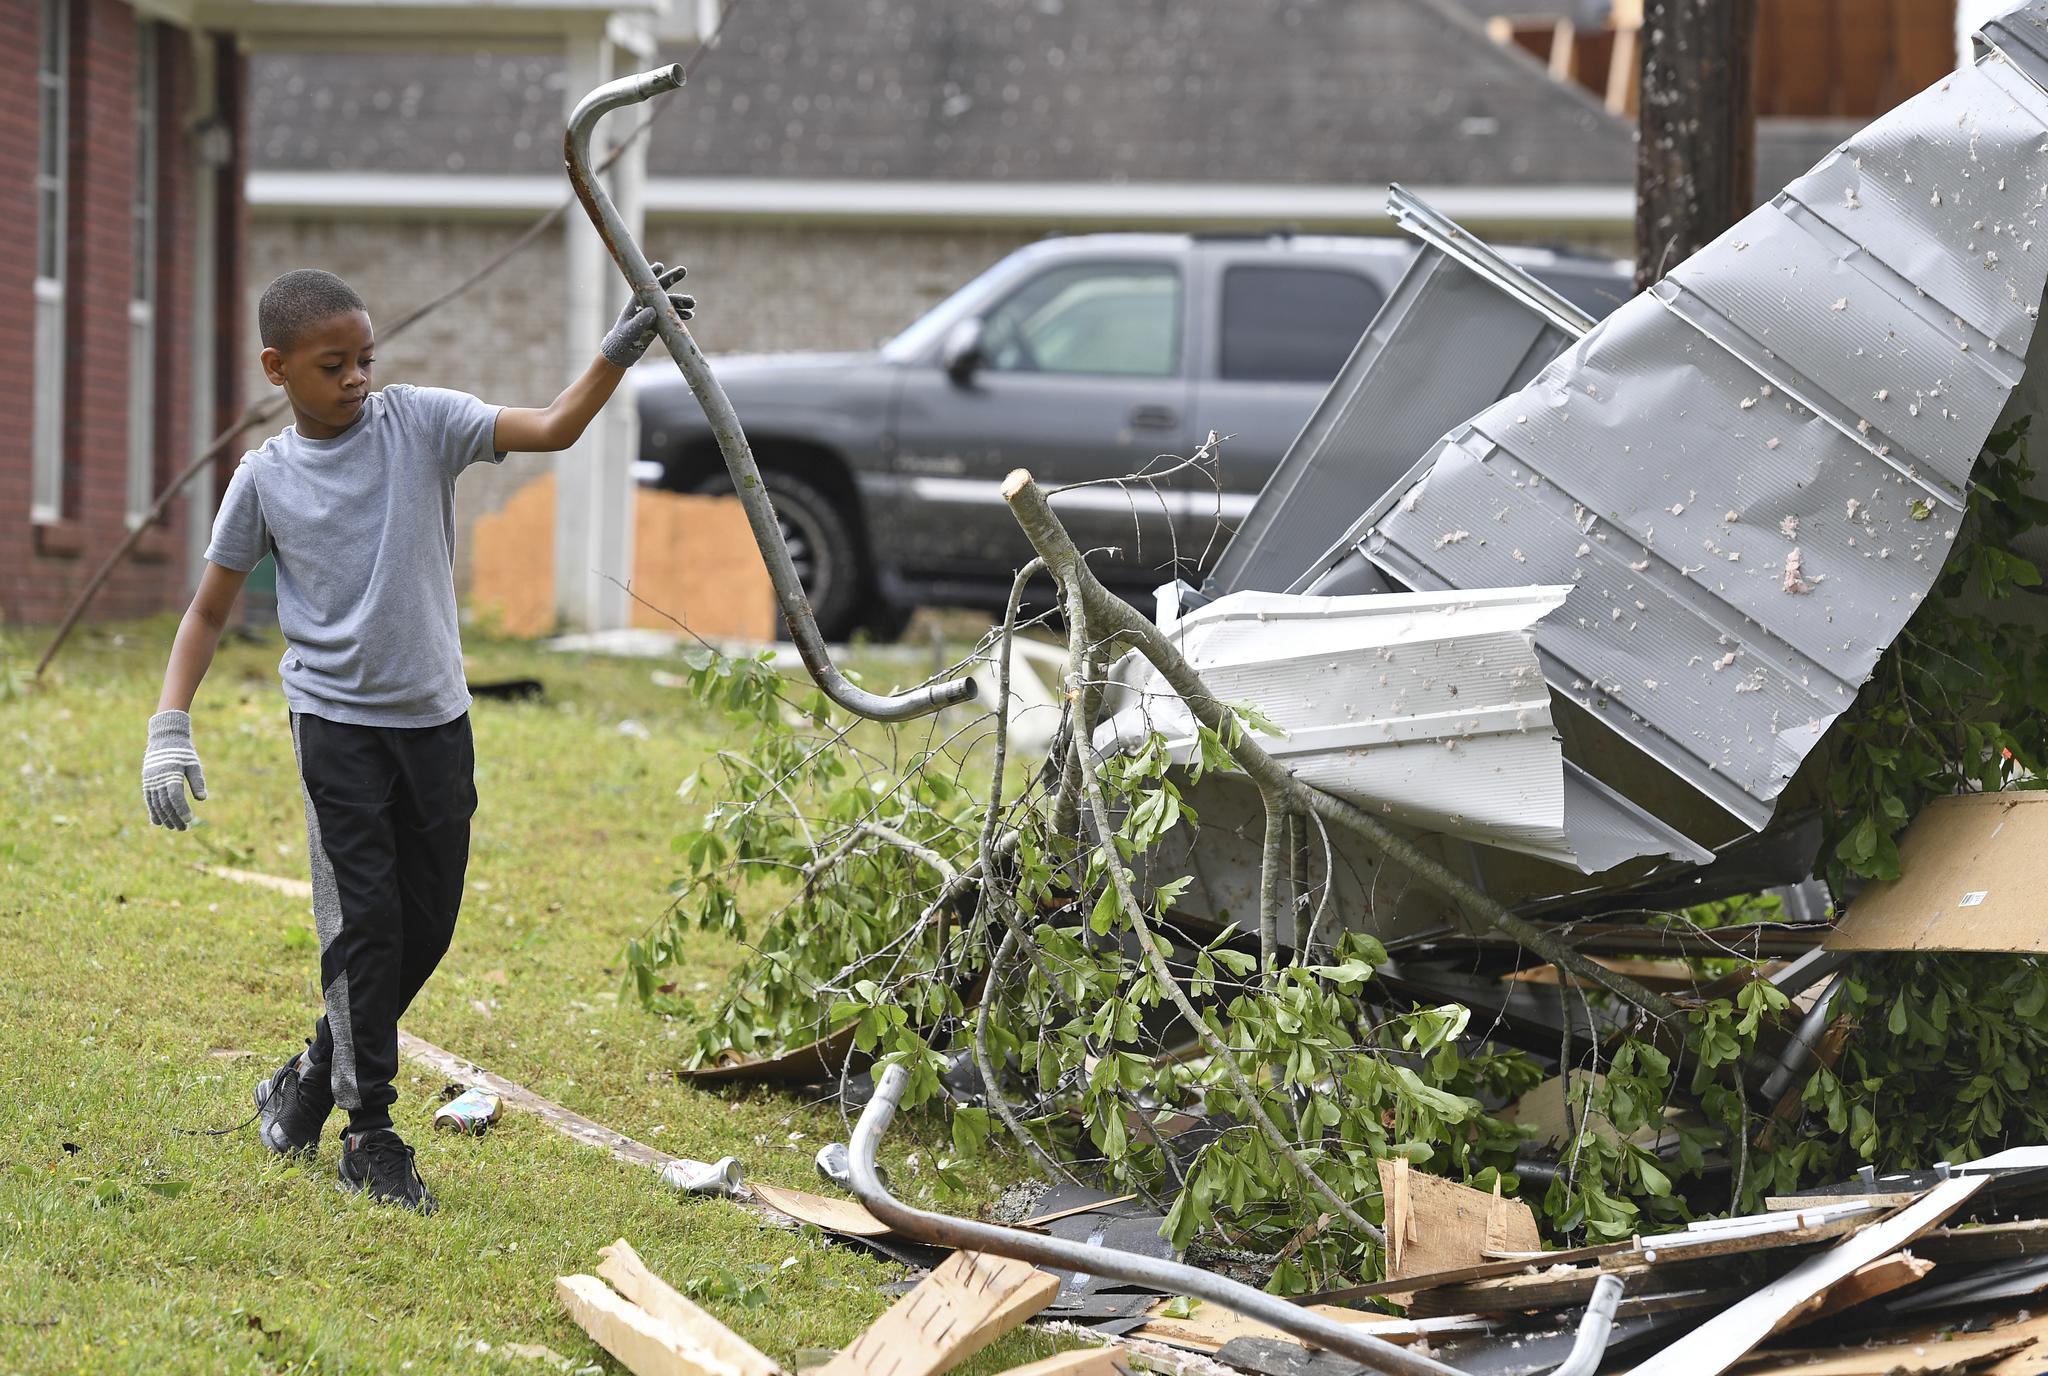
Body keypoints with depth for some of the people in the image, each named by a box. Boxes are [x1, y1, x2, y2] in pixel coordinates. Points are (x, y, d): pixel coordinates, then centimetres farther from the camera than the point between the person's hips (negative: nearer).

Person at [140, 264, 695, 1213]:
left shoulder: (419, 422, -2)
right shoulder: (266, 480, -2)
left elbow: (552, 428, -11)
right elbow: (209, 610, 6)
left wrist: (621, 349, -26)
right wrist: (169, 728, -4)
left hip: (434, 717, 3)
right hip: (336, 722, -3)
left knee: (425, 925, 8)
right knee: (363, 924, -8)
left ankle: (314, 1079, 28)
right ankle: (369, 1137, -1)